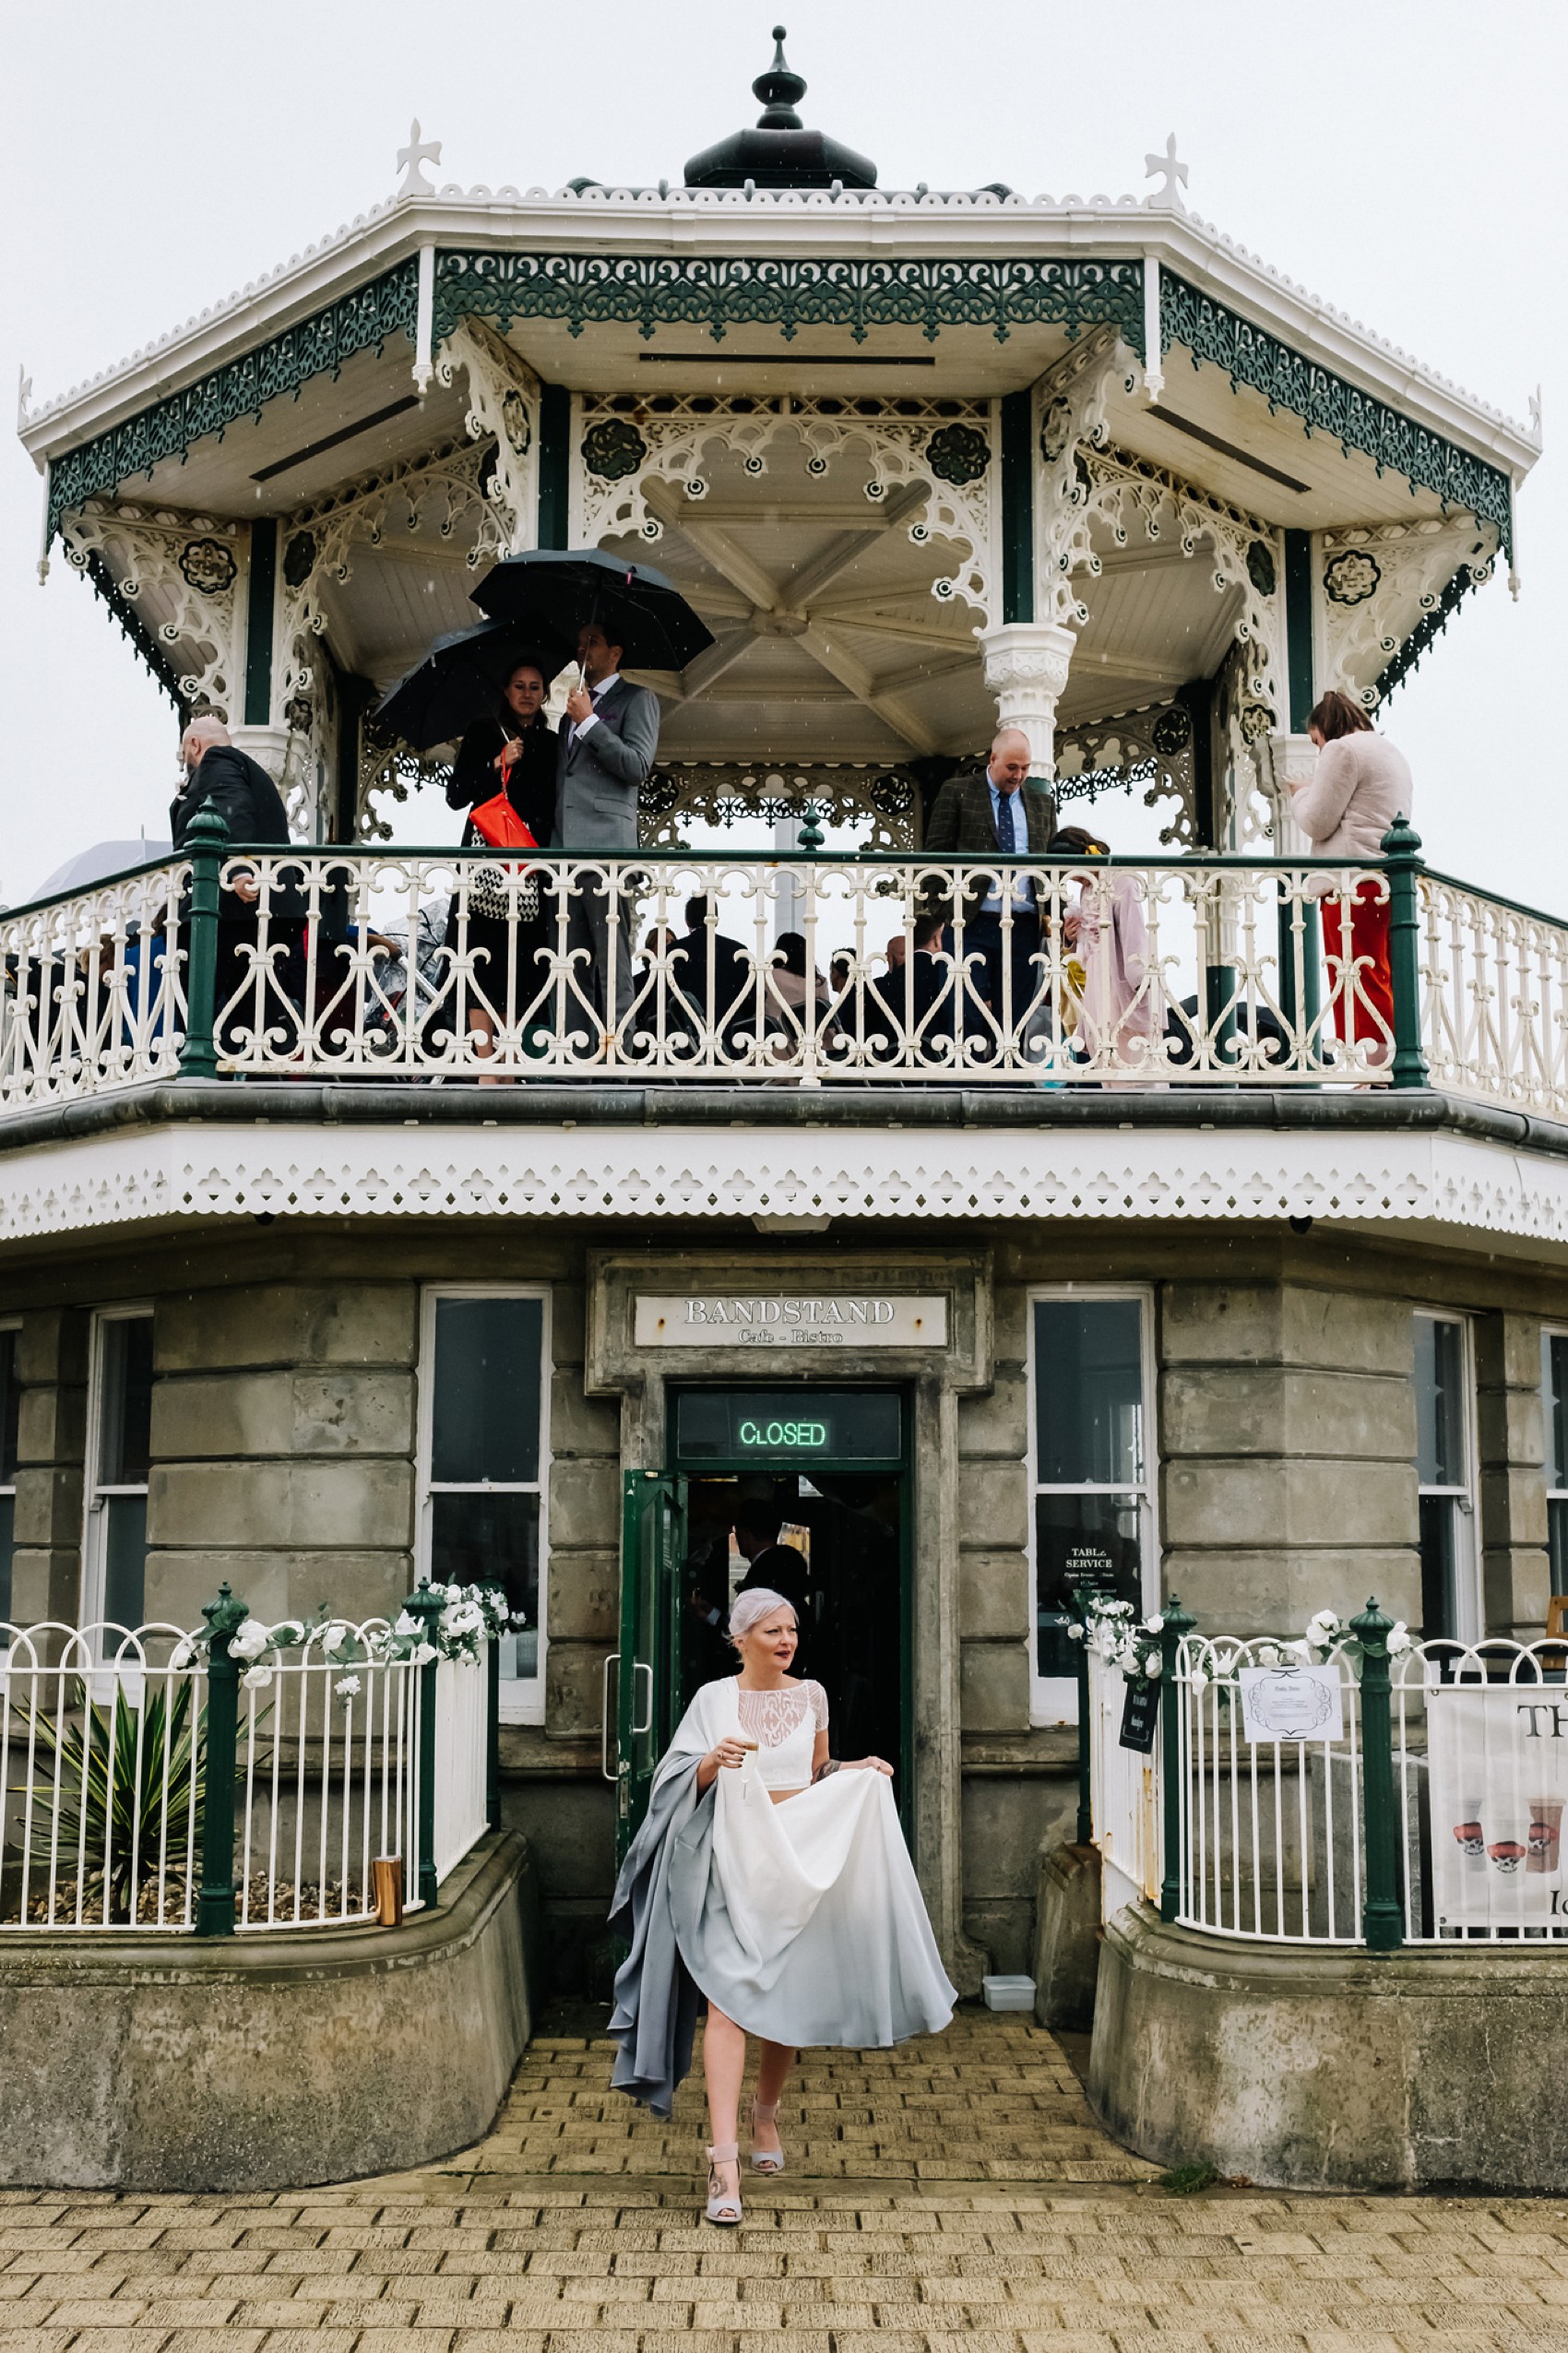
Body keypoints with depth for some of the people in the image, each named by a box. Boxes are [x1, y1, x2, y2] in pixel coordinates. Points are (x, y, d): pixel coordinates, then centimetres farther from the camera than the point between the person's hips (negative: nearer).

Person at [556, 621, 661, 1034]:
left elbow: (638, 767, -7)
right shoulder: (572, 712, 28)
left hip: (606, 845, -7)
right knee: (574, 964, 3)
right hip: (566, 848, 7)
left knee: (612, 963, -10)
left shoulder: (636, 699, 7)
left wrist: (588, 721, -6)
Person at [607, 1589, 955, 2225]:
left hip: (802, 1858, 3)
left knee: (788, 1997, 11)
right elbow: (686, 1784, -2)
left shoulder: (810, 1695, 8)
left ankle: (766, 2112, 36)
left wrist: (858, 1770, 2)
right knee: (728, 1997, -14)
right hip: (732, 1858, -3)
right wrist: (714, 1761, -22)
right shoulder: (714, 1698, -1)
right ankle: (724, 2156, -17)